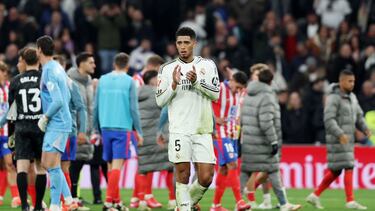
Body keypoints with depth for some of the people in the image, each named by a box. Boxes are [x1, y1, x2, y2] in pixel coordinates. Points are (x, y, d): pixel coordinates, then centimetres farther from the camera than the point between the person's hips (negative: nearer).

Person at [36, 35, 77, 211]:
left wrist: (44, 118, -12)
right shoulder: (57, 68, 14)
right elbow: (66, 97, 21)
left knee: (52, 165, -8)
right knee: (47, 163, 13)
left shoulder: (49, 71, -17)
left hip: (56, 125, -10)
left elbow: (58, 101, -25)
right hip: (61, 122, 10)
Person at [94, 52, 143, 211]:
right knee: (117, 165, -8)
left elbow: (96, 107, 10)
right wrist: (138, 131, 2)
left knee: (110, 165, 13)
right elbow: (133, 108, -4)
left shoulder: (103, 80, 9)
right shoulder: (129, 82, -1)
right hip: (122, 127, -4)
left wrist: (96, 129, 18)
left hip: (106, 127, 4)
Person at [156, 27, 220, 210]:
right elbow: (160, 101, 3)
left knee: (206, 178, -3)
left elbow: (215, 93, 0)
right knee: (183, 175, -9)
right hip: (179, 131, -1)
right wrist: (174, 84, -12)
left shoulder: (207, 65, 9)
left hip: (203, 130, 1)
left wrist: (197, 81, -14)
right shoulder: (167, 69, 7)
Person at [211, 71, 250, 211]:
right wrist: (215, 119, -16)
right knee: (233, 165, -16)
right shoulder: (219, 89, -13)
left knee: (224, 169, 9)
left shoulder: (238, 93, 12)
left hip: (232, 135, 8)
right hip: (221, 134, -8)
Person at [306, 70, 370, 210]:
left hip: (348, 139, 8)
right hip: (337, 139, -8)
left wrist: (365, 129, -2)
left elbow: (358, 117, 17)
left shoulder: (352, 97, 14)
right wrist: (340, 134, -31)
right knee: (349, 168, -11)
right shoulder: (334, 98, -12)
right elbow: (329, 119, -20)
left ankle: (315, 196, 17)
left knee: (335, 171, 10)